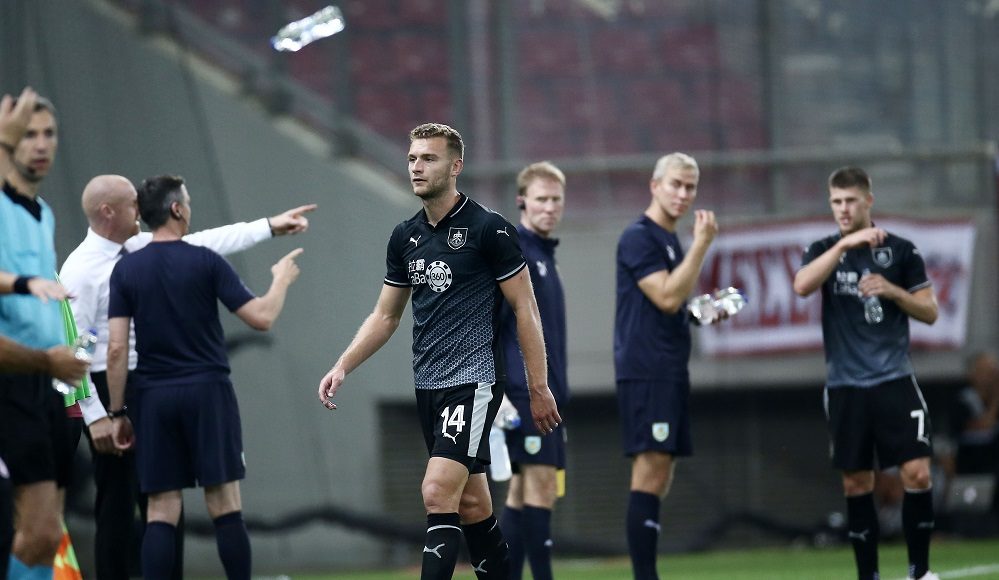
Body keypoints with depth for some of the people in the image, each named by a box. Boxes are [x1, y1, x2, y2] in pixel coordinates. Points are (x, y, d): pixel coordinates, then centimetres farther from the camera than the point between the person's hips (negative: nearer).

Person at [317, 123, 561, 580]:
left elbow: (525, 309, -6)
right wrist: (342, 367, 7)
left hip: (475, 379, -7)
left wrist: (539, 387, -8)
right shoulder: (405, 237, 11)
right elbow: (386, 315, 19)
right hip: (428, 384, 7)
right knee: (471, 504, 10)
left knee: (438, 492, -18)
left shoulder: (488, 229, -8)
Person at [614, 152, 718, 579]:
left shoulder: (671, 241, 19)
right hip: (645, 371, -10)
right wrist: (701, 244, -15)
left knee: (659, 476, 8)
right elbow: (666, 297, -19)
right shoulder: (639, 237, -9)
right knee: (649, 472, -12)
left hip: (670, 372, 10)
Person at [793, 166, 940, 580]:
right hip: (845, 386, 1)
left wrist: (891, 291, -12)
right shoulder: (824, 250, 7)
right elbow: (802, 286, -14)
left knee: (916, 473, -10)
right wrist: (845, 243, -22)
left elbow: (930, 312, 6)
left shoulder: (900, 250, 4)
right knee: (856, 483, 3)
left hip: (894, 379, -1)